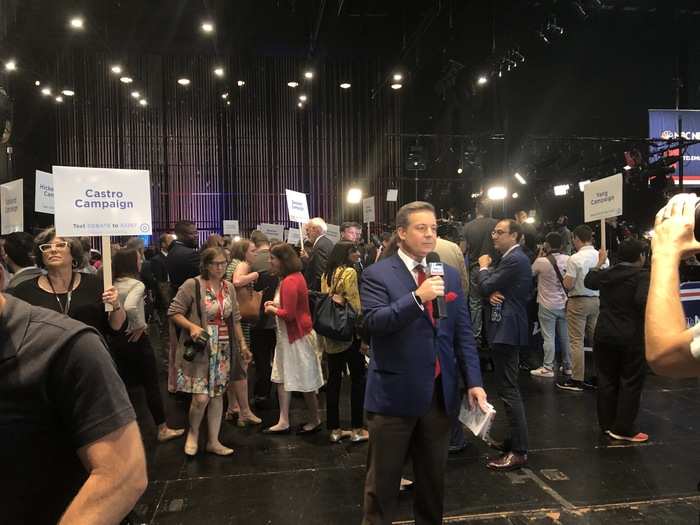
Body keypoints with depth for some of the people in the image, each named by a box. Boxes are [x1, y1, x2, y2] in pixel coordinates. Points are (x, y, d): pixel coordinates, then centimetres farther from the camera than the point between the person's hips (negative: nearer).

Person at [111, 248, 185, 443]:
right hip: (135, 339, -7)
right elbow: (130, 307, -34)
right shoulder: (137, 284, -17)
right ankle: (163, 429, 12)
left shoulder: (112, 285, 3)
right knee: (151, 384, 4)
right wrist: (140, 326, -20)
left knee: (121, 383, 18)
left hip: (116, 338, 7)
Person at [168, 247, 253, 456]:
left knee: (217, 395, 10)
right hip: (200, 349, -5)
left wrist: (242, 344, 12)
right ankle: (193, 433, 22)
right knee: (201, 397, -8)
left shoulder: (229, 287, 8)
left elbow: (235, 319, 15)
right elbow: (174, 312, -7)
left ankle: (214, 441, 24)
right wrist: (192, 327, -22)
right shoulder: (192, 285, -9)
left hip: (223, 349, 5)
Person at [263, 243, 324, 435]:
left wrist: (273, 310, -8)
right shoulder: (296, 276, 8)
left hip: (297, 336, -10)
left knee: (305, 382, 5)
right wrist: (276, 304, 5)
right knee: (282, 378, 11)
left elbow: (289, 314, -24)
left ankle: (315, 421, 21)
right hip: (289, 335, 10)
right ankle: (283, 422, 18)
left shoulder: (289, 282, -22)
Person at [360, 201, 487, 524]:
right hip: (395, 393, -4)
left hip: (441, 393, 5)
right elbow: (373, 322, -21)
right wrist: (418, 297, -29)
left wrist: (473, 381, 1)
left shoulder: (450, 275, 8)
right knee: (382, 481, 10)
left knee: (433, 477, 20)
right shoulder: (377, 274, -7)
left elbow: (463, 333, 8)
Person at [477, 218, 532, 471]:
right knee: (508, 387, 19)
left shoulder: (515, 259, -17)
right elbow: (495, 288, 15)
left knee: (508, 389, -7)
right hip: (505, 327, 11)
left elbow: (487, 286, -17)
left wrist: (483, 267, 1)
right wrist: (493, 295, -8)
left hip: (506, 329, -11)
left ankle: (519, 451, 0)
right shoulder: (513, 257, 16)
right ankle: (516, 439, 31)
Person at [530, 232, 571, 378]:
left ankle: (548, 368, 6)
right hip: (564, 304, 5)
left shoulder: (541, 262, -18)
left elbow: (531, 273, 1)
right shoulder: (567, 259, -4)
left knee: (549, 337, 1)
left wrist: (539, 256, 4)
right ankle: (567, 366, 25)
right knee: (565, 336, 14)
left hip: (547, 305, -5)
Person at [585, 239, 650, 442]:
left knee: (607, 379, 13)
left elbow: (589, 281, 25)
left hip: (605, 335, 5)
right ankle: (623, 429, 7)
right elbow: (643, 301, -28)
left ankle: (607, 424, 20)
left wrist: (599, 262, 35)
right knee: (631, 382, 4)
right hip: (632, 337, -5)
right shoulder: (642, 275, -13)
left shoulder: (607, 273, 5)